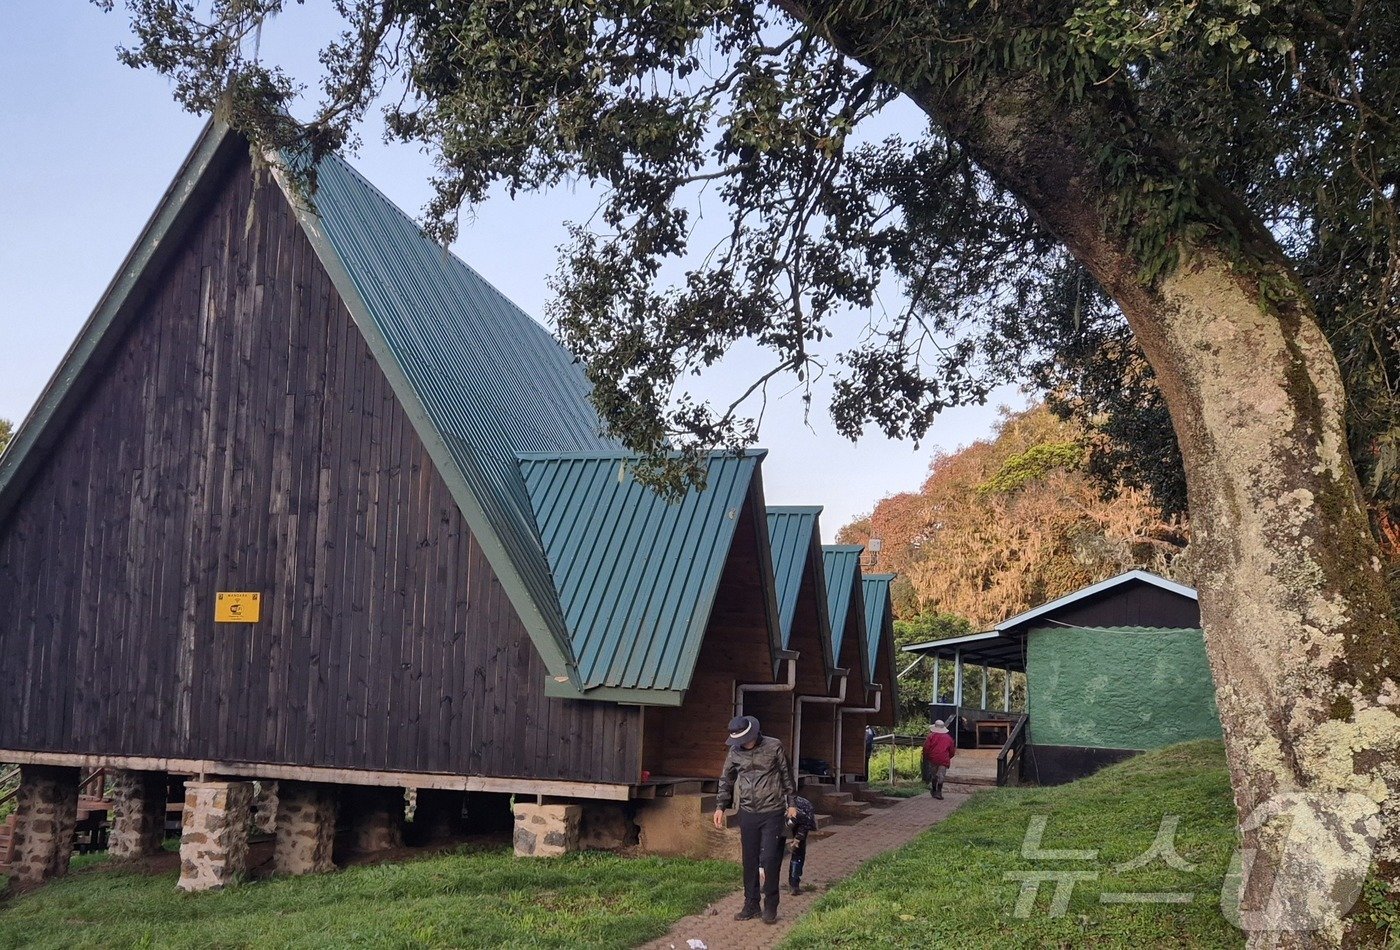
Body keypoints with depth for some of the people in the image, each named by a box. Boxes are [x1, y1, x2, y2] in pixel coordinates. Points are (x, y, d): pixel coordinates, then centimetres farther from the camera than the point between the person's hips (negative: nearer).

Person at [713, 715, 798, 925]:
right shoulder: (735, 752, 2)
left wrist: (791, 803, 2)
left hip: (772, 813, -3)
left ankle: (771, 907, 8)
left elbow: (787, 776, 2)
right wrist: (720, 807, 7)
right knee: (750, 861, 8)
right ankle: (751, 905, 19)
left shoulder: (774, 747, -7)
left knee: (770, 860, -5)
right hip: (747, 813, 3)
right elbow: (726, 780, 13)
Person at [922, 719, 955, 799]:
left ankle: (934, 790, 28)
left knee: (934, 775, 15)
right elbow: (952, 751, 11)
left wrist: (926, 757, 11)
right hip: (944, 760, 0)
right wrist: (948, 758, 28)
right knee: (941, 776, -2)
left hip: (933, 759, 0)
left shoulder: (932, 736, 1)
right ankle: (939, 792, -12)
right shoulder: (948, 738, 8)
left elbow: (926, 747, -5)